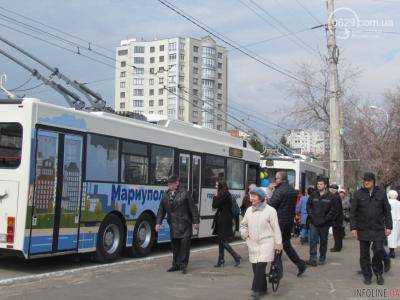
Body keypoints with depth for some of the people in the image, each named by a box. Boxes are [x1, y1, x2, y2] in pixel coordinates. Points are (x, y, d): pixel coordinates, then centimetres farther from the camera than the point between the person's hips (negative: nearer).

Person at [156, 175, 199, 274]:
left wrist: (195, 222, -6)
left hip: (185, 225, -4)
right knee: (174, 245, 10)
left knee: (185, 244, -5)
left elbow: (193, 208, -4)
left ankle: (183, 265, 4)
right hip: (173, 226, 5)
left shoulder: (184, 193, -4)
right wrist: (158, 223, 6)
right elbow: (161, 211, 14)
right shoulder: (165, 196, 10)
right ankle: (176, 264, 21)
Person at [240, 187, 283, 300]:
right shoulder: (249, 210, 11)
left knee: (260, 266, -13)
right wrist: (245, 234, 7)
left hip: (266, 243, -6)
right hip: (252, 243, 6)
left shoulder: (270, 210, -5)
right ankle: (263, 288, 23)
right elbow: (243, 225, 25)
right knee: (255, 267, 7)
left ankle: (257, 290, -7)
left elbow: (276, 228, -4)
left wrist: (278, 243, -5)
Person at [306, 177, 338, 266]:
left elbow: (333, 210, -3)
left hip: (324, 224, -1)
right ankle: (313, 259, -6)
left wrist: (325, 219, -9)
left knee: (323, 241, 10)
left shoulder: (330, 197, -3)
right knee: (313, 240, -6)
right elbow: (308, 206, 12)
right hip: (314, 223, 1)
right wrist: (311, 216, 0)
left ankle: (322, 259, 21)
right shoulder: (313, 195, 6)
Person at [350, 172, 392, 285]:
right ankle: (367, 276, 19)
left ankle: (379, 274, 16)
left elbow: (387, 211, 9)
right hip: (363, 230, 0)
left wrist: (388, 226, 3)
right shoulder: (358, 194, 1)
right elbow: (352, 212, 1)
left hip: (378, 229, 0)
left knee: (378, 251, -8)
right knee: (364, 254, 5)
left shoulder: (381, 193, 4)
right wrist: (353, 227, -5)